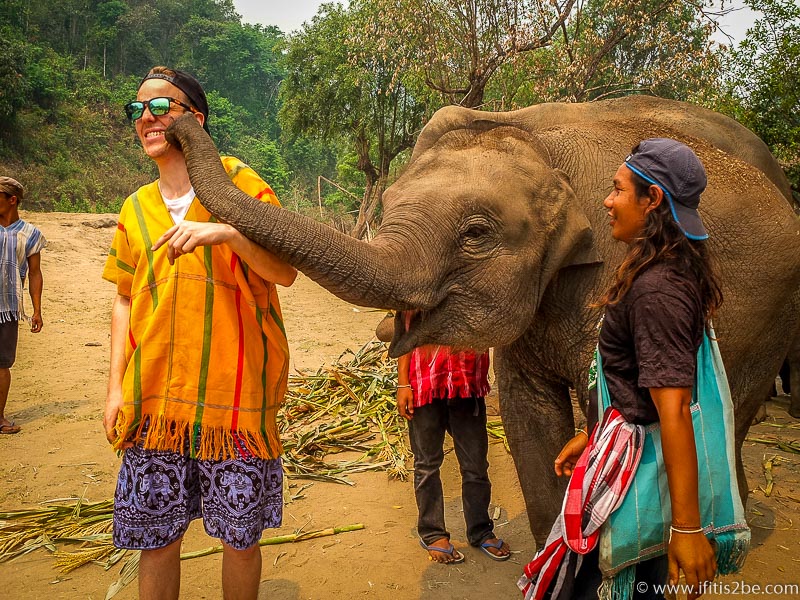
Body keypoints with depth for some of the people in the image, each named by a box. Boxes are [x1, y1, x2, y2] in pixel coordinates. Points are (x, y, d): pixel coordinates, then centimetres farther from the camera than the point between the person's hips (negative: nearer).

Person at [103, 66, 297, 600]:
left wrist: (228, 230, -25)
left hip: (233, 397, -3)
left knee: (241, 538, 8)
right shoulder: (136, 207, 12)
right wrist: (116, 386, 10)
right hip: (152, 402, 4)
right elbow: (125, 298, 17)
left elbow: (285, 273, -8)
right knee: (156, 539, 11)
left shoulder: (237, 181, -1)